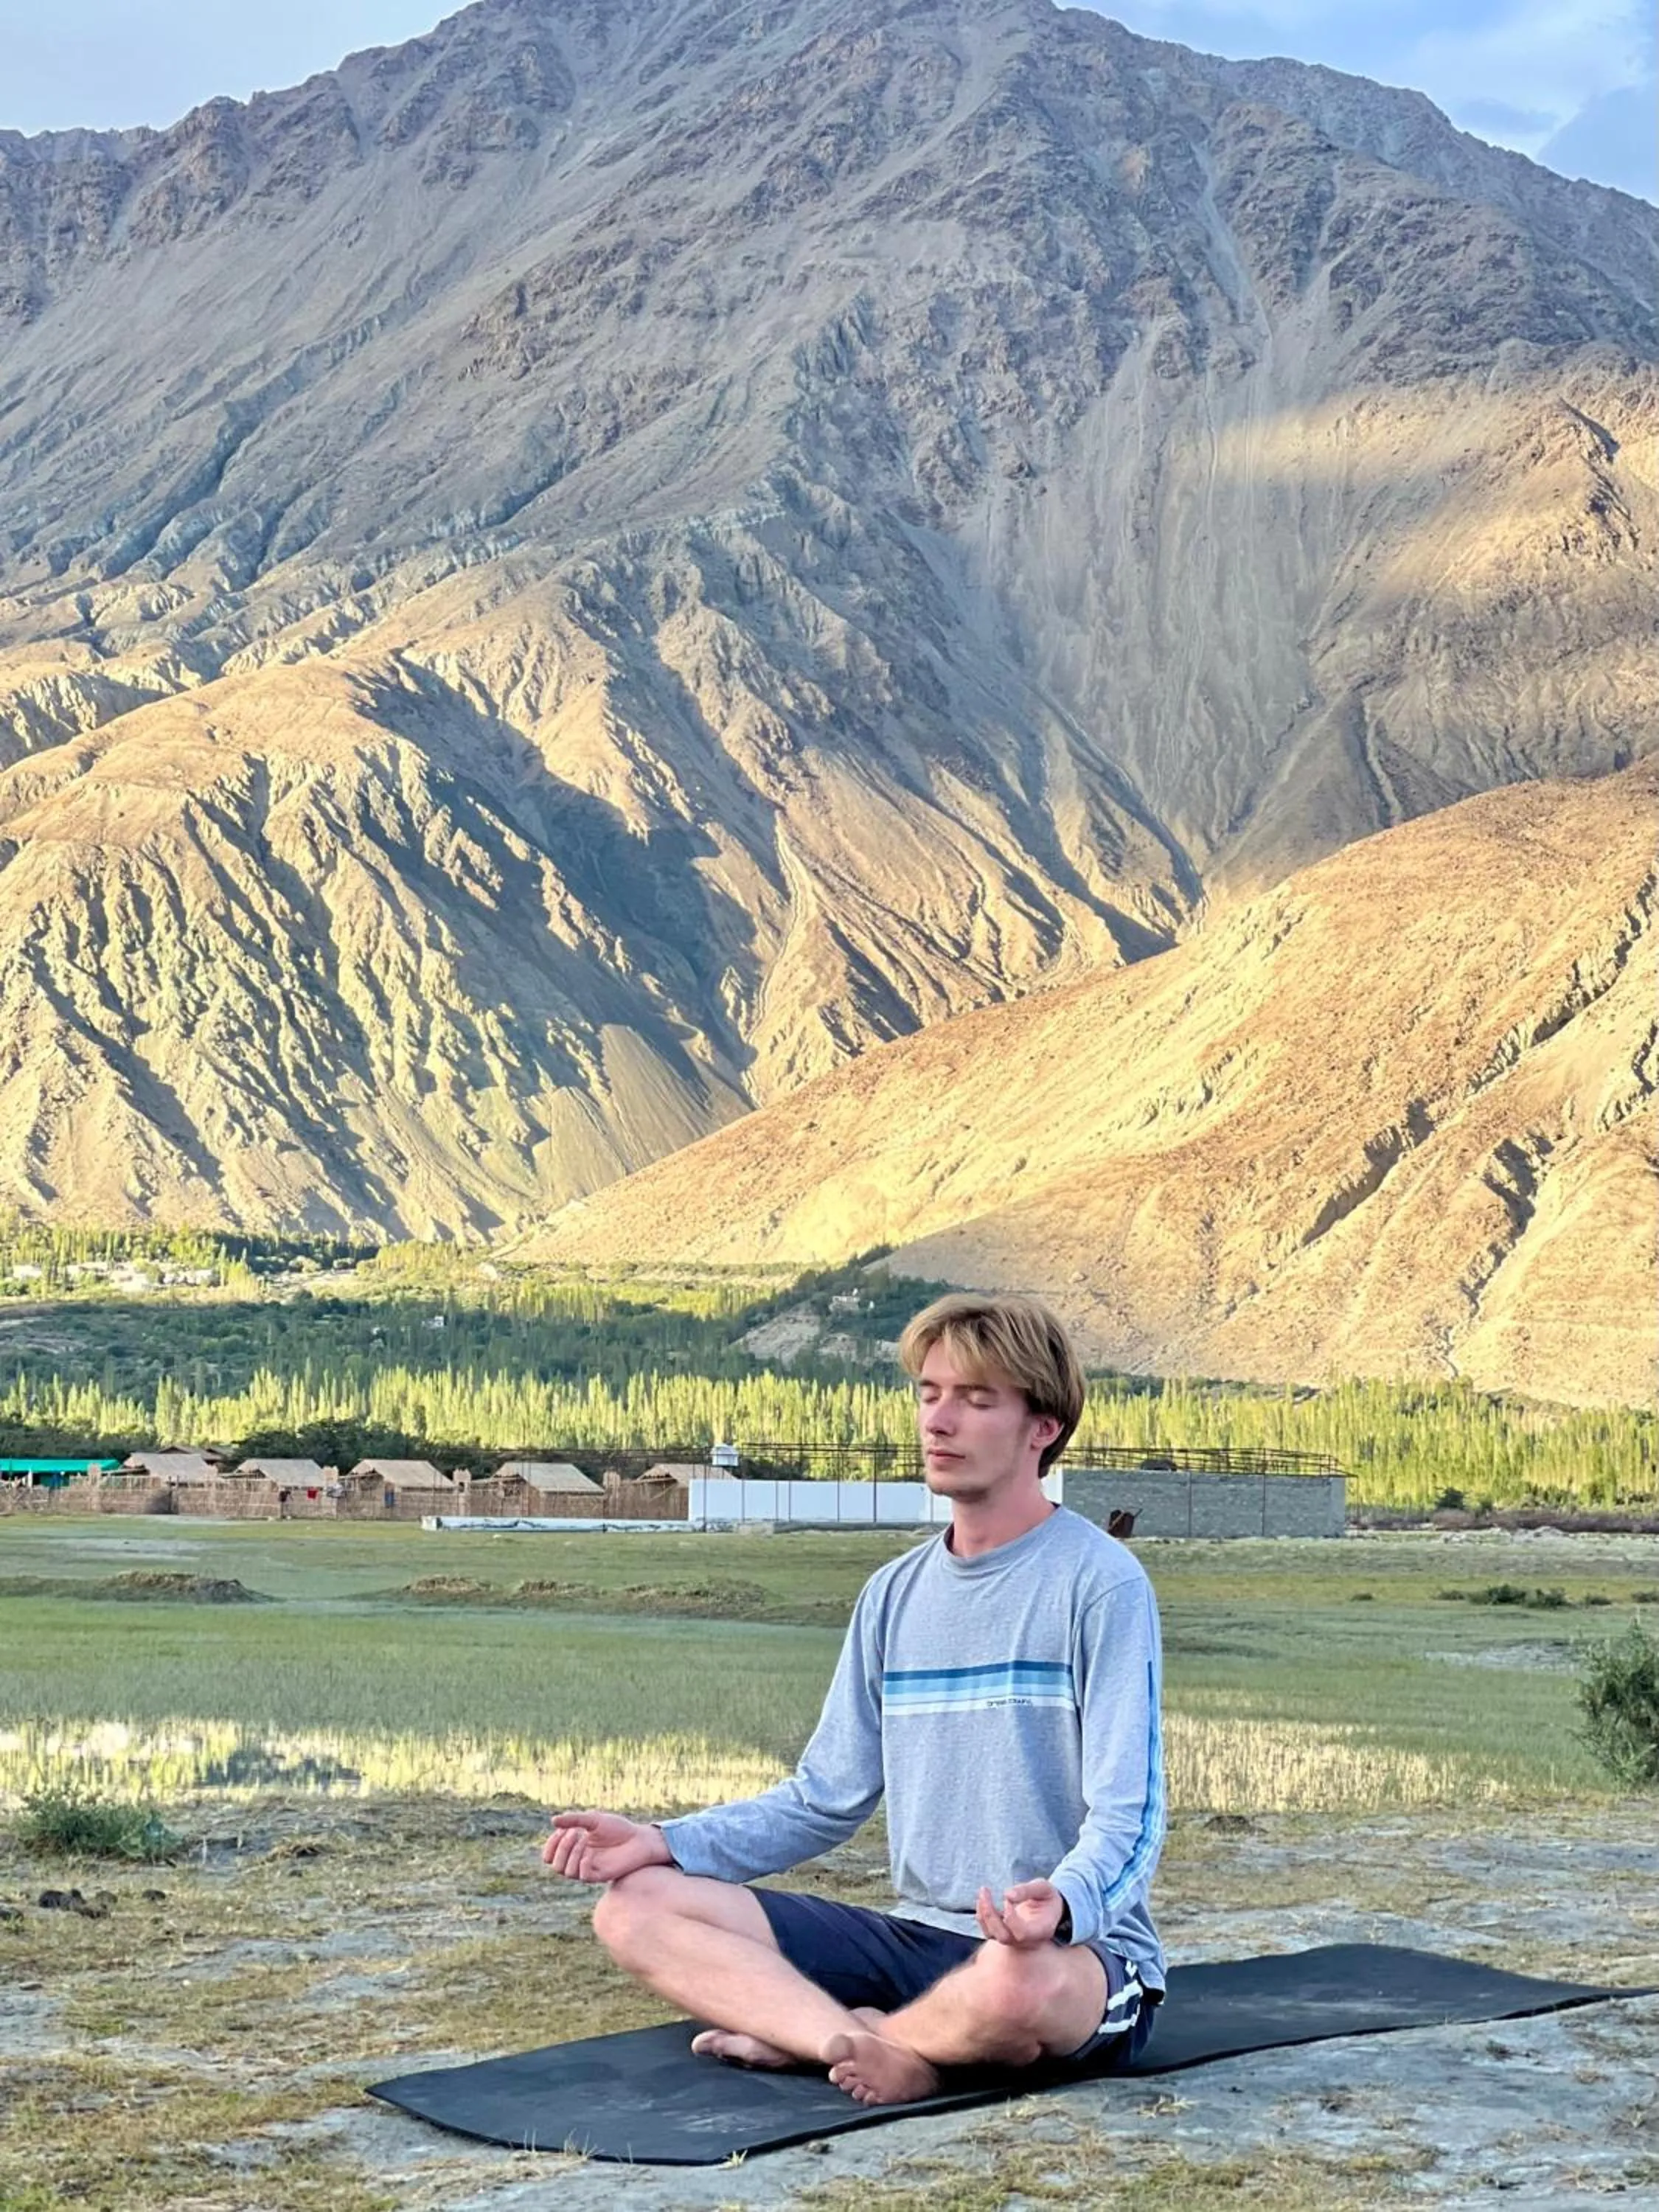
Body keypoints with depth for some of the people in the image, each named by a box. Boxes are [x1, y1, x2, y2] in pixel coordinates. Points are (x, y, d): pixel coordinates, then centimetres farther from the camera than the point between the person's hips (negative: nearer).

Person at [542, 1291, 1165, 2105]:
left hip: (1082, 1952, -6)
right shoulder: (894, 1595, 13)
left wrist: (1061, 1904, -35)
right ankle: (879, 2050, -26)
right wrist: (666, 1842, -1)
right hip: (919, 1937, 6)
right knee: (637, 1908, -7)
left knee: (1018, 1979, -43)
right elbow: (825, 1799, 14)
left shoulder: (1100, 1582, -8)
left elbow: (1127, 1823, -13)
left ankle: (800, 2035, -13)